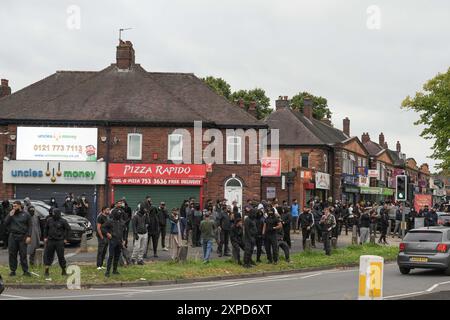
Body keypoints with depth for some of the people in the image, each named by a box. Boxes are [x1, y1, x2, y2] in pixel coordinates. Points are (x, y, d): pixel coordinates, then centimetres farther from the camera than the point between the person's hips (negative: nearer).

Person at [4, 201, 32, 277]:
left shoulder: (26, 215, 4)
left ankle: (25, 271, 2)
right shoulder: (11, 214, 11)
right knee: (12, 254, 2)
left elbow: (30, 226, 2)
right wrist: (10, 215, -7)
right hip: (12, 237, 2)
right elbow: (5, 223, 5)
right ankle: (13, 270, 10)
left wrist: (28, 236, -8)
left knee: (23, 254, -3)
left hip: (22, 237, -2)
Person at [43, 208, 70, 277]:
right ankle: (46, 272, 8)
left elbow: (68, 229, 2)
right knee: (48, 256, 3)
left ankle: (63, 271, 12)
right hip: (50, 241, 3)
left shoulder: (62, 221, -5)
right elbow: (46, 228, 16)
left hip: (59, 241, -3)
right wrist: (45, 237, 9)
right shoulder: (49, 220, 3)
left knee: (61, 256, 2)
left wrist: (65, 238, -2)